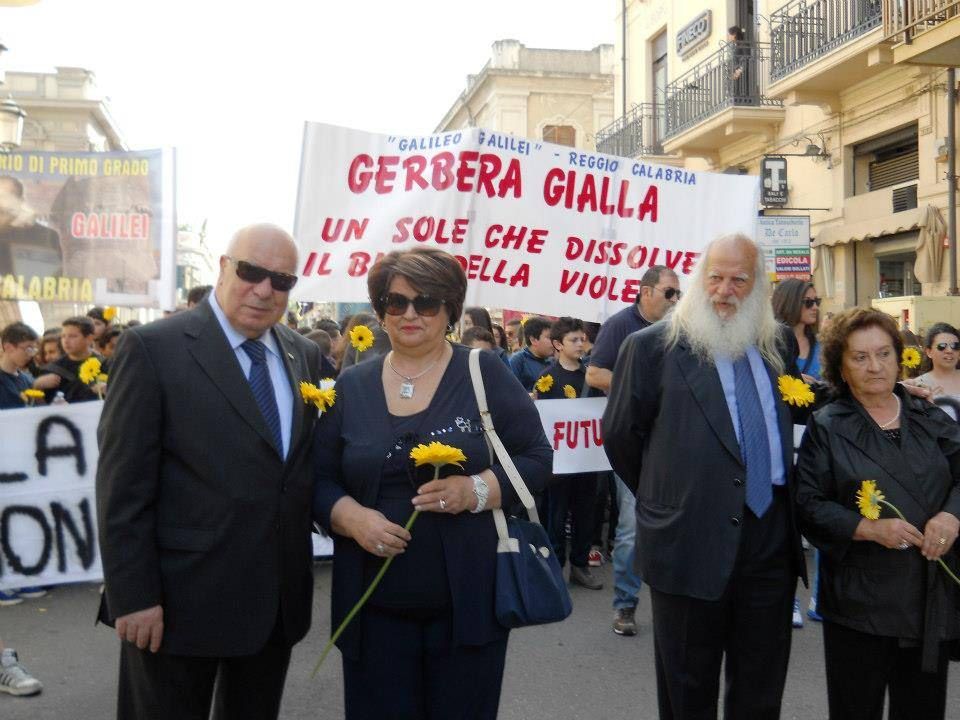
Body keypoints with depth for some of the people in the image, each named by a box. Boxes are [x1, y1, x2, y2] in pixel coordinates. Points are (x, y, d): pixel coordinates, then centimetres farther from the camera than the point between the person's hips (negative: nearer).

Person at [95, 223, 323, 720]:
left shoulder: (305, 356, 7)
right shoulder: (152, 348, -10)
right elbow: (123, 486, -13)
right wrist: (133, 597, -15)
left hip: (278, 599, 6)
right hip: (181, 599, -5)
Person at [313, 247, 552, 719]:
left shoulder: (485, 374, -1)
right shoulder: (351, 387, 6)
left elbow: (536, 459, -2)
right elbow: (319, 479, 8)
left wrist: (477, 490, -19)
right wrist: (351, 517, -13)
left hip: (469, 600, -1)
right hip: (376, 606, 2)